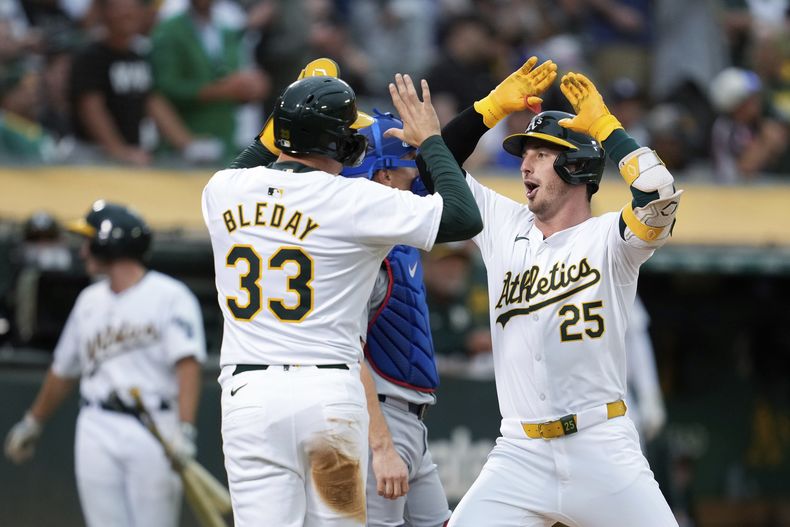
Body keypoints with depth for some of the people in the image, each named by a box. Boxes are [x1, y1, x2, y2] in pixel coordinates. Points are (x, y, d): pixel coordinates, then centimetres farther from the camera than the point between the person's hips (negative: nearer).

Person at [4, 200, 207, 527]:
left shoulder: (171, 297, -5)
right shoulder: (89, 300, 17)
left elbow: (187, 364, -17)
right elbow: (63, 370, 28)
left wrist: (184, 430, -29)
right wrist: (33, 423, 36)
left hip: (154, 432, -5)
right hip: (97, 432, 5)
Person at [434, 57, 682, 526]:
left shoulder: (607, 237, -1)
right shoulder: (505, 226, 13)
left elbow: (660, 195, -21)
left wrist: (605, 126, -11)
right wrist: (494, 106, 8)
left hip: (604, 452, -4)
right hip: (520, 456, 4)